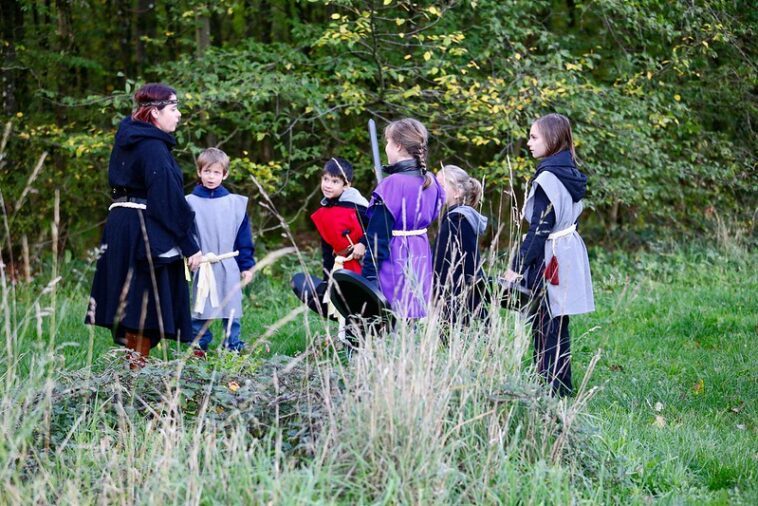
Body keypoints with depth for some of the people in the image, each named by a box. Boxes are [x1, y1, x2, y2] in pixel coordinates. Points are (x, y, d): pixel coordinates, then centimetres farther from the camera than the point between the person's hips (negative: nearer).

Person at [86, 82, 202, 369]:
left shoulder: (130, 139, 14)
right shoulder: (153, 147, -15)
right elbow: (168, 197, -18)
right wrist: (189, 245, -15)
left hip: (122, 225, 9)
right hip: (145, 233, -9)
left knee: (134, 307, 12)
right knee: (145, 307, -5)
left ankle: (133, 370, 16)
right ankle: (138, 371, -3)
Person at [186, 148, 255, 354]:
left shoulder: (236, 203, 3)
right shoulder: (190, 203, 0)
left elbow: (244, 237, 6)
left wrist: (247, 265, 6)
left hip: (229, 268, 1)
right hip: (201, 268, 0)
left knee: (231, 310, 5)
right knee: (200, 309, 6)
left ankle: (234, 347, 12)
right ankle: (199, 346, 15)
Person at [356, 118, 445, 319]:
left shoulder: (392, 185, -17)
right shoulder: (429, 182, 6)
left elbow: (379, 237, -15)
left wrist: (367, 276, -10)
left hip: (394, 261, -7)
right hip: (420, 258, 7)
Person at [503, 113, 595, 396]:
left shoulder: (548, 178, -17)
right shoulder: (571, 174, 10)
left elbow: (540, 229, -19)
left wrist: (517, 267, -15)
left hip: (550, 262, -9)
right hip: (569, 254, 9)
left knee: (546, 329, -5)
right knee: (557, 329, 15)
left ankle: (550, 391, -4)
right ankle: (561, 389, 21)